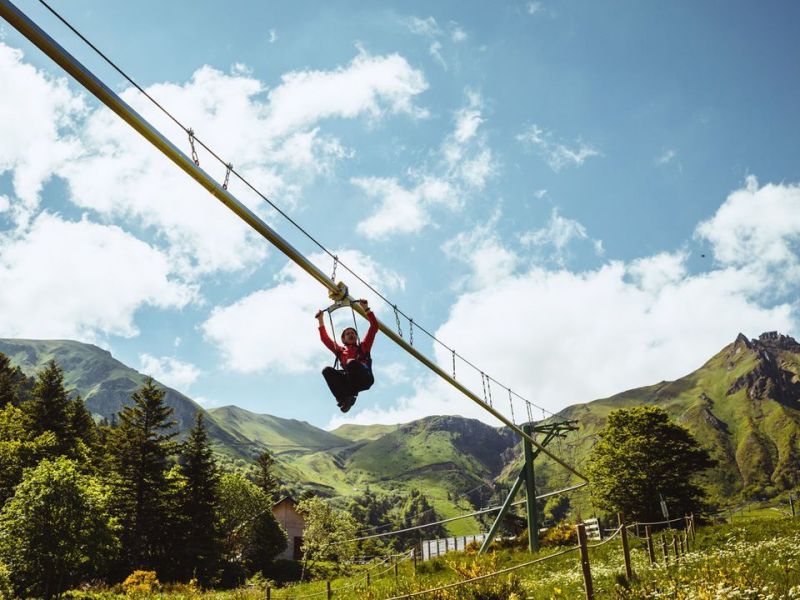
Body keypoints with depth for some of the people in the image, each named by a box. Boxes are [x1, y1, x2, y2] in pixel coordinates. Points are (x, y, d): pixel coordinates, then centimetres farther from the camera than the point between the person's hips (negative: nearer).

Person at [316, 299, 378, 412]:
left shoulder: (363, 347, 28)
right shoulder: (340, 350, 35)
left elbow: (374, 327, 22)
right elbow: (325, 338, 38)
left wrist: (366, 309, 17)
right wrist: (321, 321, 35)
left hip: (364, 378, -3)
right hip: (348, 380, 3)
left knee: (352, 362, -34)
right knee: (327, 370, -24)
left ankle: (351, 395, -31)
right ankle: (343, 399, -35)